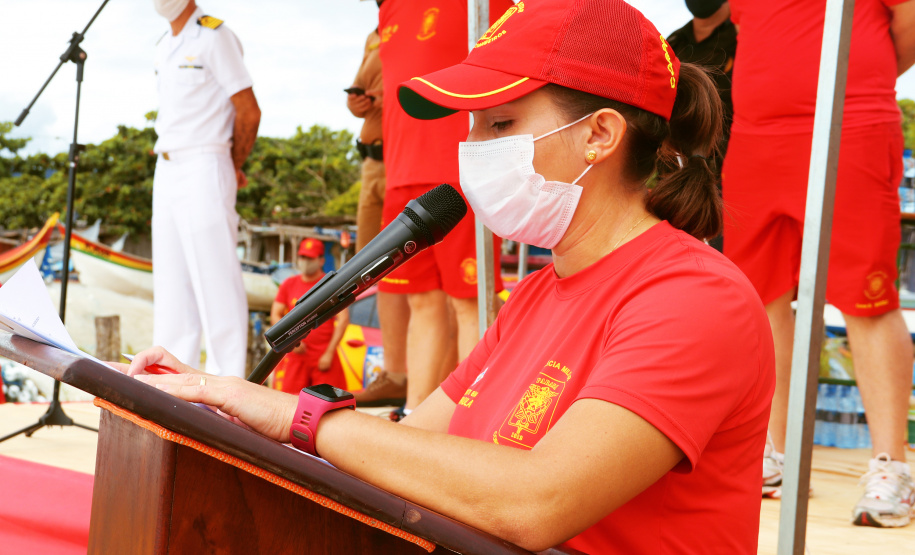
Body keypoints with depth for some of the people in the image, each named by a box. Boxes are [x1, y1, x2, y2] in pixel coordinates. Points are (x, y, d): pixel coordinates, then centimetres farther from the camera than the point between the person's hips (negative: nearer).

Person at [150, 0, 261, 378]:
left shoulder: (214, 36, -7)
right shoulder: (164, 47, 18)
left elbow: (249, 111, -9)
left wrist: (234, 166, 2)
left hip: (204, 170, -8)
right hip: (166, 172, 8)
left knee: (215, 279, -8)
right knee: (171, 282, 9)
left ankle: (226, 383, -5)